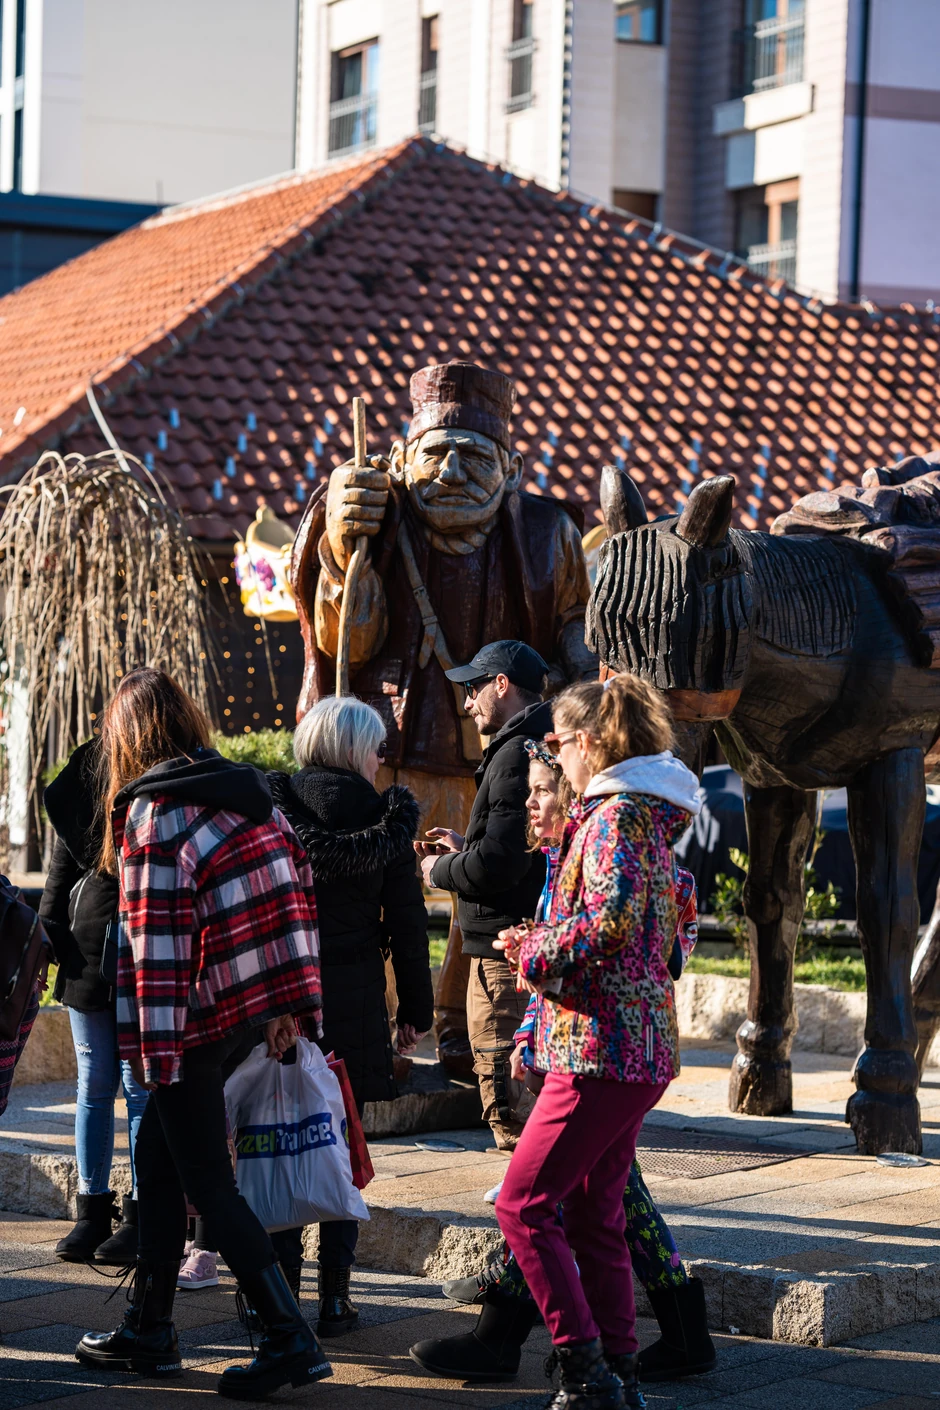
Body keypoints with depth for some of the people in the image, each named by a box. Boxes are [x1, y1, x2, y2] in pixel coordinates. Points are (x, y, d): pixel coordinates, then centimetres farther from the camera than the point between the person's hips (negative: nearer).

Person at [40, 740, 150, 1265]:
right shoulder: (84, 787, 7)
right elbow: (63, 866, 12)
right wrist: (54, 932, 1)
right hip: (89, 956, 4)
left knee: (141, 1087, -1)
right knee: (94, 1087, 8)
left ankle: (141, 1217, 6)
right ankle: (92, 1213, 15)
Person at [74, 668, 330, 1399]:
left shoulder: (153, 815, -12)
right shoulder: (252, 792, 9)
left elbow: (156, 937, -16)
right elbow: (297, 891, 7)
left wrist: (156, 1047, -15)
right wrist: (287, 1005, 11)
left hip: (199, 1018, -8)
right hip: (259, 1006, 8)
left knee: (208, 1183, 1)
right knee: (158, 1150, 20)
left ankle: (290, 1339, -4)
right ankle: (149, 1329, 25)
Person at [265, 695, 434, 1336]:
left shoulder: (270, 806, -2)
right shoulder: (386, 818, -1)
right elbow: (408, 923, 2)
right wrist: (416, 1010, 10)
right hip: (354, 1006, 0)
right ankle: (334, 1299, 8)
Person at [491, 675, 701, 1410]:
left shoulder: (616, 816, -13)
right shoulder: (646, 815, 18)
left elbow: (612, 920, -26)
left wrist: (536, 952, -11)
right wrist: (545, 943, 16)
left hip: (602, 1046, -10)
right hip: (638, 1048, 10)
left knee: (524, 1202, -7)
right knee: (594, 1215, 14)